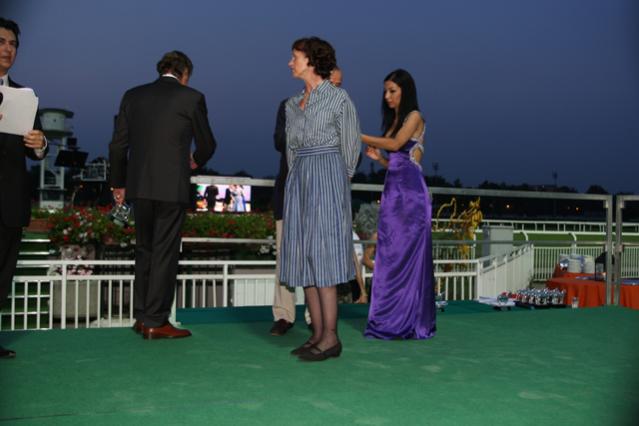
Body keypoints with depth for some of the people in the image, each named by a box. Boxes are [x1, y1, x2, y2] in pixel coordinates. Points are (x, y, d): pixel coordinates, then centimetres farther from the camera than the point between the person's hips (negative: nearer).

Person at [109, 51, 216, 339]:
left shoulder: (133, 96, 9)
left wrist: (118, 183, 20)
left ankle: (141, 316, 21)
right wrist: (196, 162, 29)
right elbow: (207, 144, 7)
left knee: (145, 250, 16)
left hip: (139, 186, 4)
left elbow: (118, 145, 9)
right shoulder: (192, 98, -2)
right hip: (171, 187, -4)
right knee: (164, 253, 2)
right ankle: (155, 322, 7)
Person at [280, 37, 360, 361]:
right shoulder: (293, 104, 17)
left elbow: (350, 146, 3)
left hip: (327, 177, -7)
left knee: (322, 254, -12)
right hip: (299, 180, 7)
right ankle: (318, 334, 8)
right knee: (303, 256, 2)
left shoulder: (339, 98, -2)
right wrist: (298, 184, 15)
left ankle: (331, 337, -7)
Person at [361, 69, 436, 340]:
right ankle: (391, 321, 9)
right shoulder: (392, 121, 20)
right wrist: (378, 157, 1)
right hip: (392, 191, 7)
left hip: (410, 191, -7)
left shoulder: (414, 117, 0)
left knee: (409, 254, -6)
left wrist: (359, 136, -13)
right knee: (389, 255, 4)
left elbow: (395, 144, -16)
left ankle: (412, 321, 0)